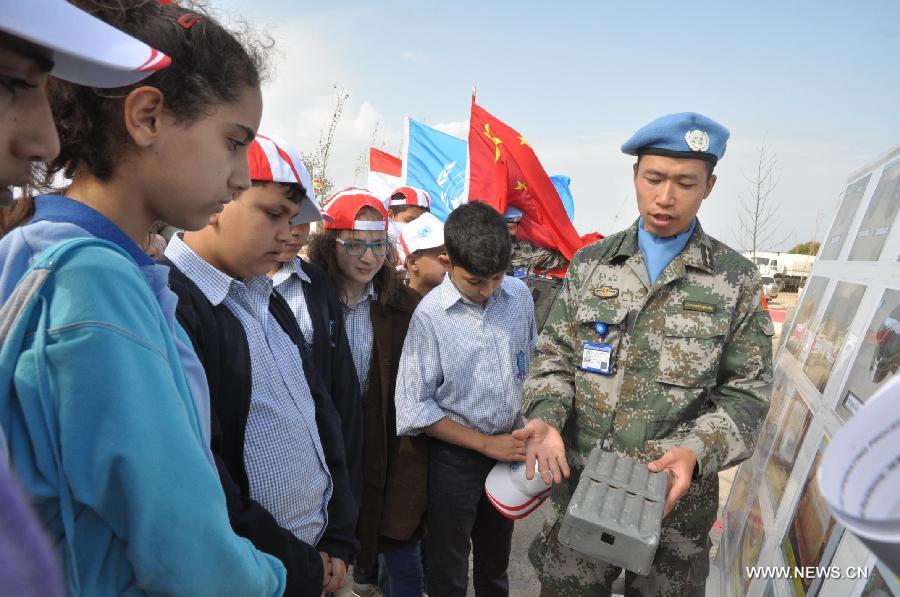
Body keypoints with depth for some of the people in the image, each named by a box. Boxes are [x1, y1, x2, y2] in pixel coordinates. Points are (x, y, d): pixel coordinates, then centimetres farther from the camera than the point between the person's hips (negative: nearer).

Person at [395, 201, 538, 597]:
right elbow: (415, 409, -17)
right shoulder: (430, 315, -21)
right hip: (456, 454, -4)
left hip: (509, 444, 4)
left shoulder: (519, 296, -7)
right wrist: (486, 444, -15)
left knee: (497, 557, 27)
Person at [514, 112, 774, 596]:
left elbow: (746, 391, -2)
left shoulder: (737, 280, -2)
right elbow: (555, 355, 3)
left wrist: (697, 451, -19)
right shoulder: (590, 264, 1)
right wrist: (546, 416, -15)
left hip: (677, 492, 0)